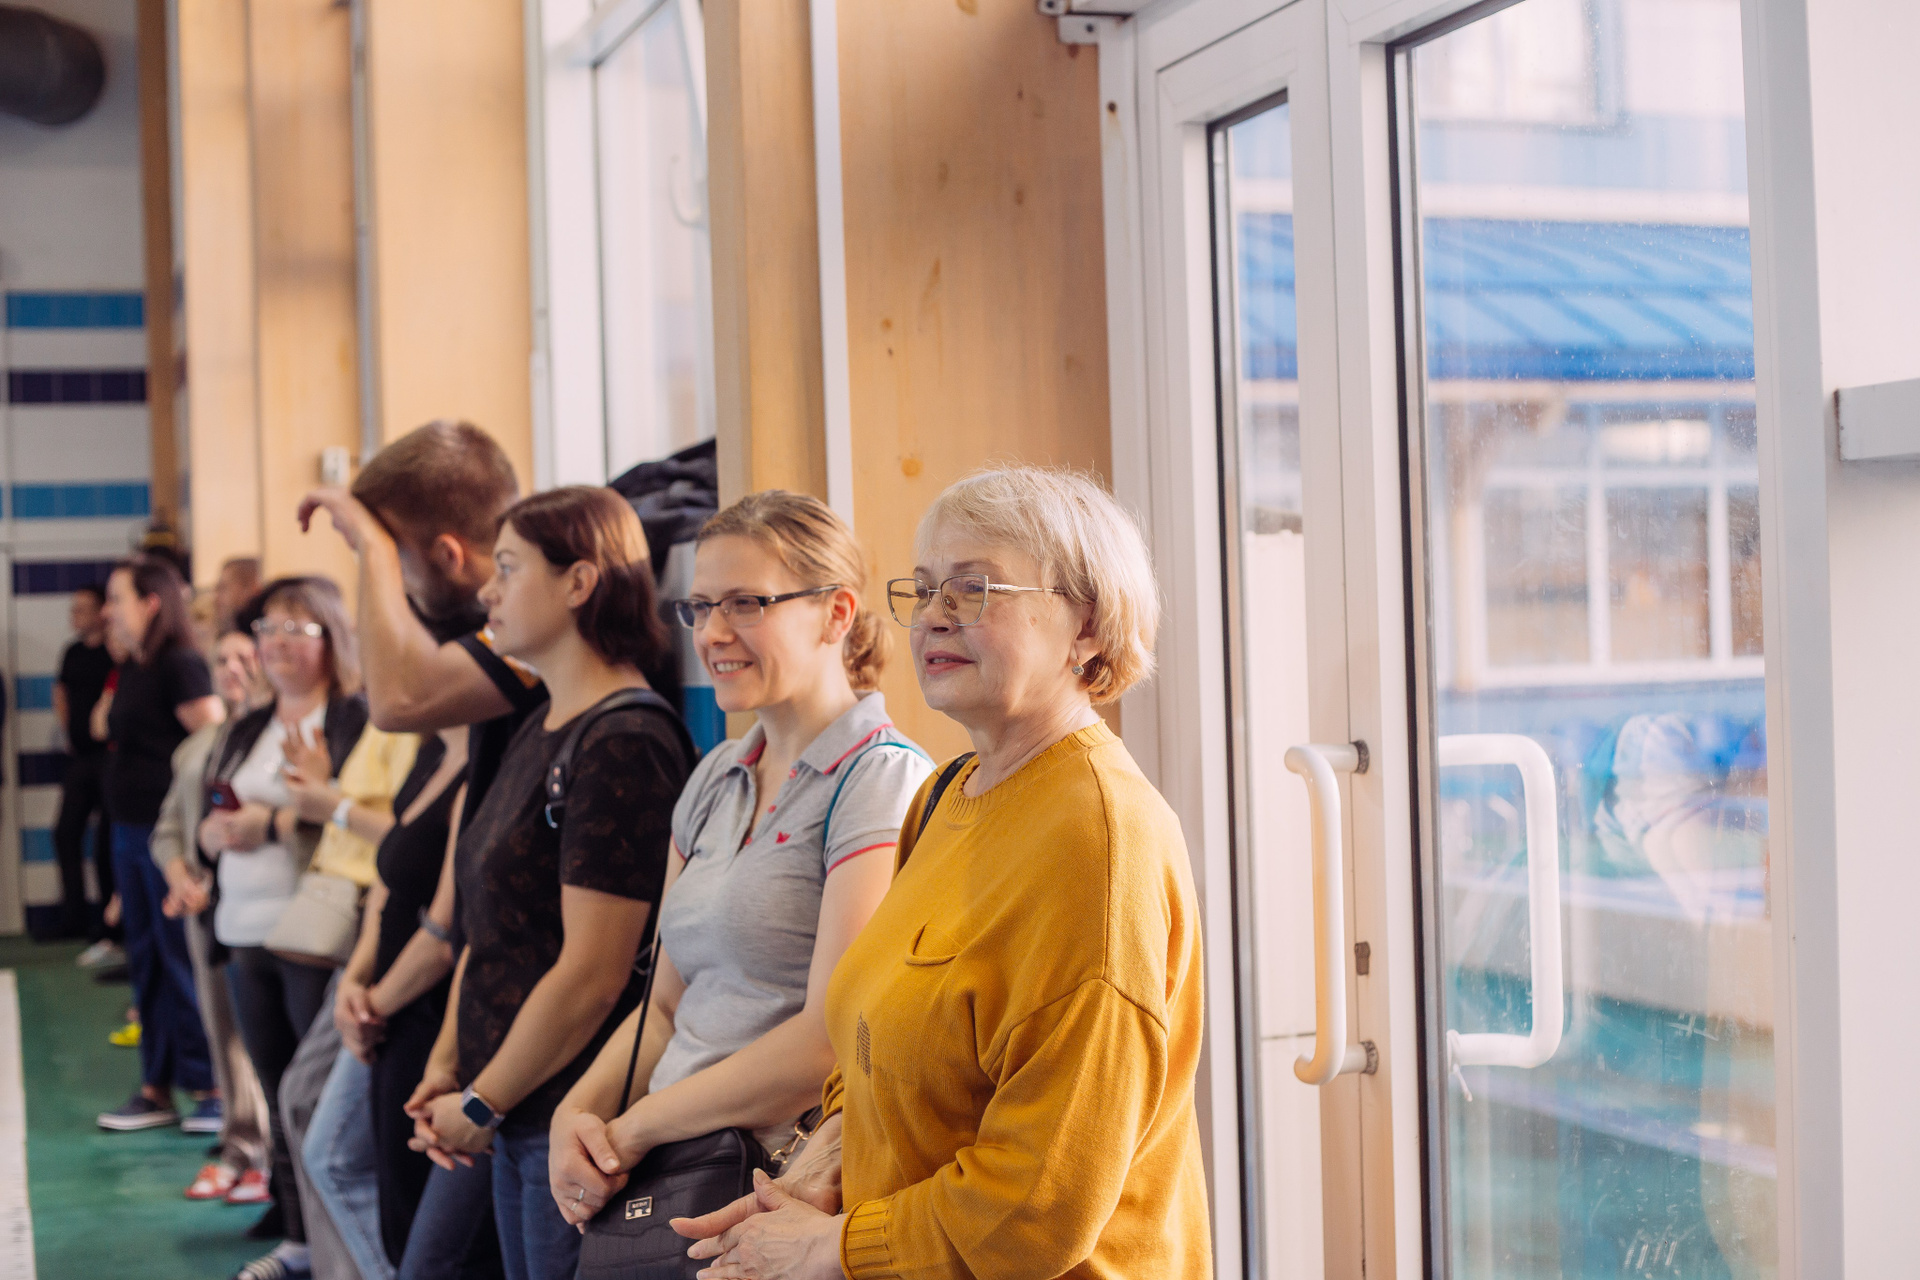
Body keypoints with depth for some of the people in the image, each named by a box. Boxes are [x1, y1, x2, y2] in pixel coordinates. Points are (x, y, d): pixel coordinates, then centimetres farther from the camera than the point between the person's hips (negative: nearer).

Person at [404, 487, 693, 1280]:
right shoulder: (537, 735, 13)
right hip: (521, 1119, 9)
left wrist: (482, 1104, -11)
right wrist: (446, 1064, 7)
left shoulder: (625, 744, -17)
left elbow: (592, 969, -20)